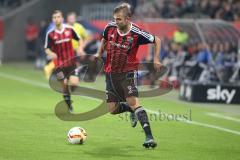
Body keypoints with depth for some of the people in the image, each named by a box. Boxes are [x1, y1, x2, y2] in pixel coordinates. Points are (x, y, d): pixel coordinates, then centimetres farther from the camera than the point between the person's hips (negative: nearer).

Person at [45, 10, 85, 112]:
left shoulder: (69, 29, -1)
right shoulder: (50, 34, -4)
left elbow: (79, 39, 12)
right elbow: (47, 49, -1)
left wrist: (80, 48, -8)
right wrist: (51, 53, -23)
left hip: (71, 62, 0)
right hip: (59, 64, 0)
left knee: (74, 83, -16)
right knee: (64, 85, 3)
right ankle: (69, 105, 20)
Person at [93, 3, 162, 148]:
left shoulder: (136, 33, -19)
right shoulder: (110, 27, -7)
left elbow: (157, 40, -6)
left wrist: (156, 59, -15)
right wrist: (99, 53, 7)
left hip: (128, 72, -5)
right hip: (111, 72, 5)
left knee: (133, 102, -25)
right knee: (113, 109, 4)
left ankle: (149, 137, -27)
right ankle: (132, 110, 38)